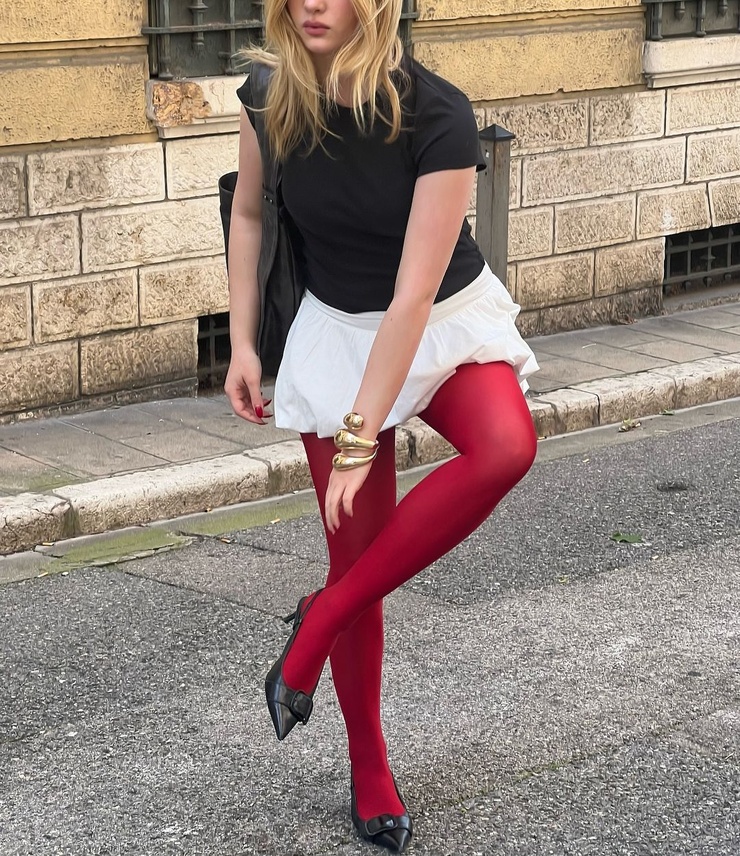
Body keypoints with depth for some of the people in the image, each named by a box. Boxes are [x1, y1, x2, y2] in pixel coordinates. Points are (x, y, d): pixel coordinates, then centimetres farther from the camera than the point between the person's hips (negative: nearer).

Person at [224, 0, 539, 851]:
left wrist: (360, 436, -28)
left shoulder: (438, 118, -25)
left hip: (446, 320, -2)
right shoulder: (270, 101, -13)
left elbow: (414, 295, -27)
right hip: (337, 328, 2)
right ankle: (369, 769, 19)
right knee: (356, 553, -1)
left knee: (505, 447, -33)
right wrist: (243, 342, 3)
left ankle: (323, 618, -18)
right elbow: (248, 213, 8)